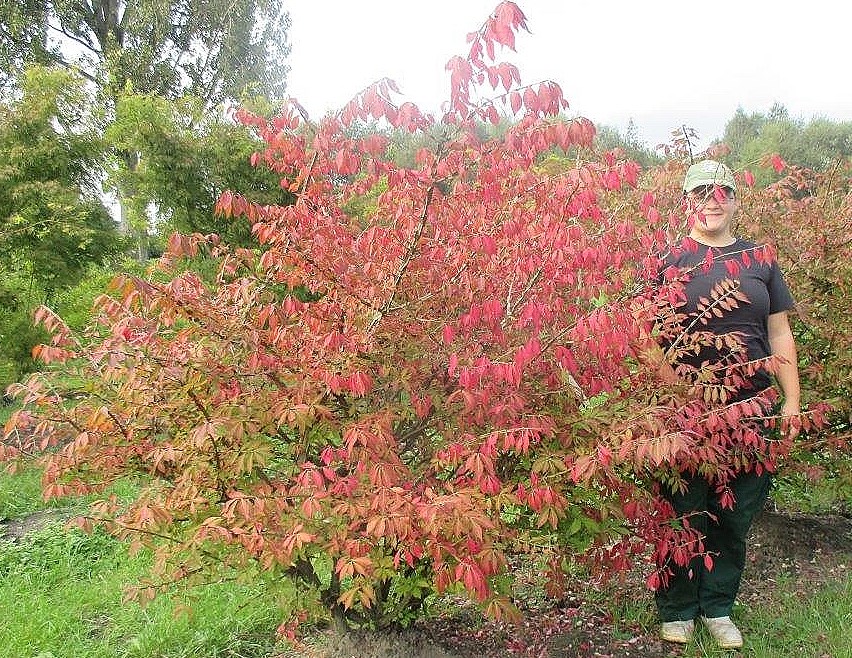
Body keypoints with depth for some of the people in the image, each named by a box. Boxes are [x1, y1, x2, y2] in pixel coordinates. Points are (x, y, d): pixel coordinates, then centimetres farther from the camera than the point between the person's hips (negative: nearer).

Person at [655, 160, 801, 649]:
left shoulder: (760, 259, 11)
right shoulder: (671, 258, 0)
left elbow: (779, 334, 12)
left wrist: (792, 401, 7)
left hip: (752, 408, 4)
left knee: (737, 516, 11)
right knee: (685, 513, 5)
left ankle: (717, 607, 28)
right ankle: (677, 610, 23)